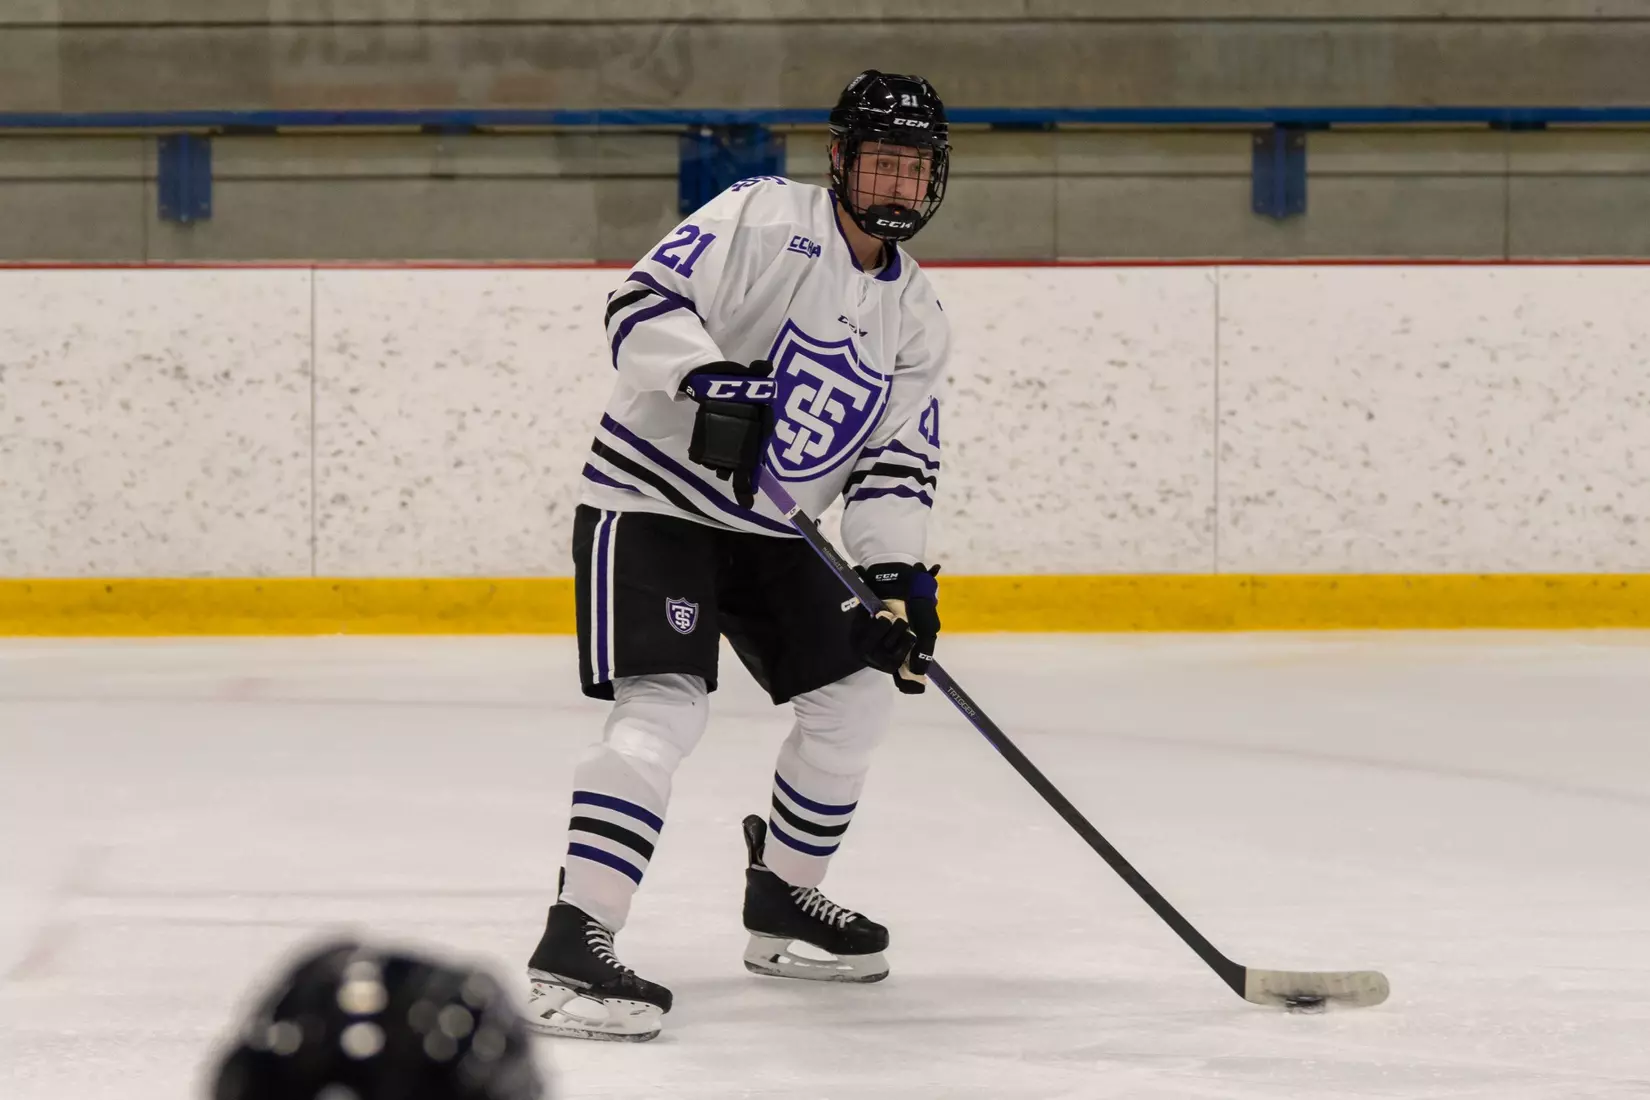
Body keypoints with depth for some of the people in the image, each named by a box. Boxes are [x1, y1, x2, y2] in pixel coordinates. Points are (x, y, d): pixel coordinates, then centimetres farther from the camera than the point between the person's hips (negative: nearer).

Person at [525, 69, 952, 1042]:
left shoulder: (918, 320, 9)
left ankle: (782, 904, 29)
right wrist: (710, 379, -37)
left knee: (860, 690, 9)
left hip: (769, 527, 8)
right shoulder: (768, 217, -11)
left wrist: (899, 575, -9)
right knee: (666, 706, -23)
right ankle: (570, 953, -30)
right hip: (653, 496, -8)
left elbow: (898, 461, 6)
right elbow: (646, 301, -21)